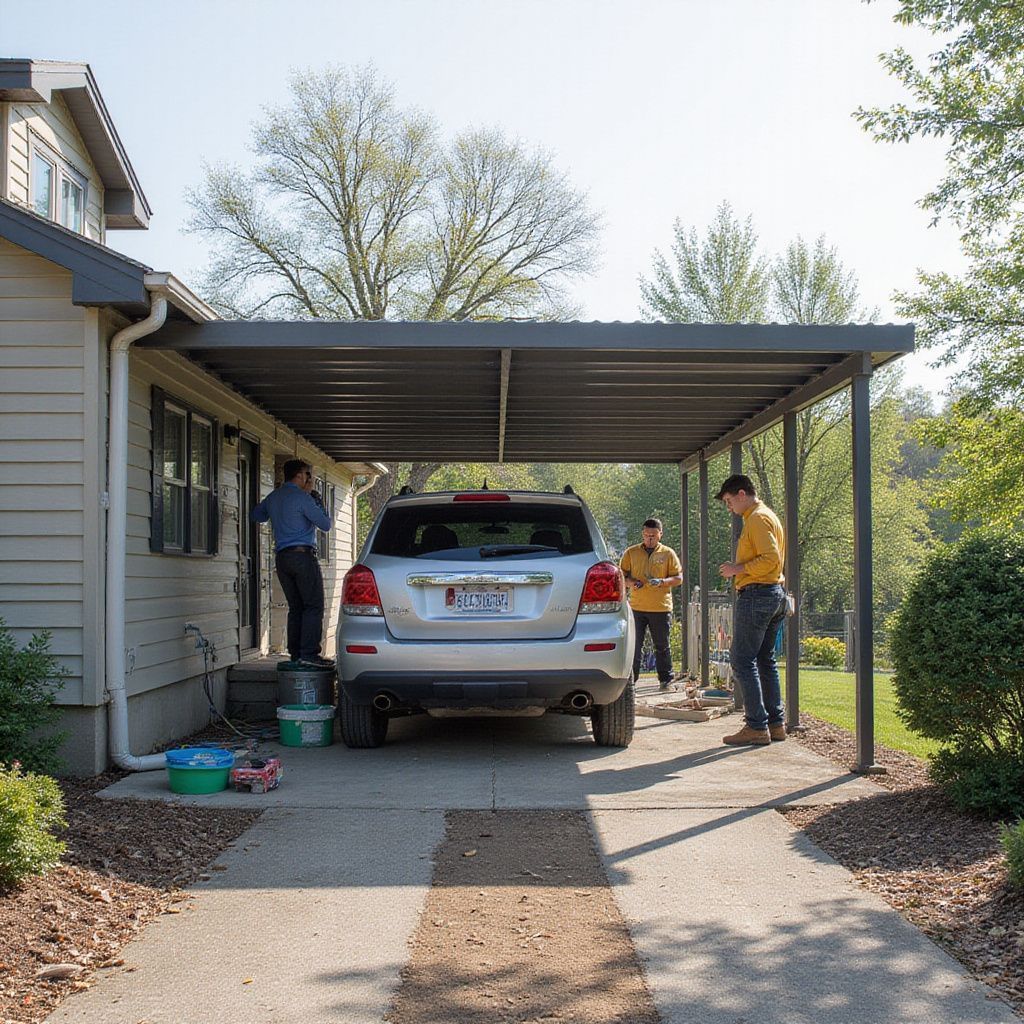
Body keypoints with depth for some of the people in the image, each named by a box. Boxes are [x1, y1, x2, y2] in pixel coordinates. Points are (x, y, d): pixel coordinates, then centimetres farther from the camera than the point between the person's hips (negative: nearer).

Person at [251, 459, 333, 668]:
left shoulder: (272, 497, 14)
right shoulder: (302, 497, -9)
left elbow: (256, 515, 33)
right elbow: (325, 525, -7)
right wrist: (317, 501, 4)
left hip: (281, 557, 8)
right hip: (303, 555, -8)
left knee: (295, 607, 10)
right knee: (314, 606, -8)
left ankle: (296, 654, 7)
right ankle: (309, 655, -17)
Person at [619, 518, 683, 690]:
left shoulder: (668, 554, 5)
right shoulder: (631, 552, 9)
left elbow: (678, 578, 4)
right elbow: (621, 575, 11)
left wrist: (662, 582, -14)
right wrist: (630, 582, -11)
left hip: (661, 608, -1)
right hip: (636, 607, 1)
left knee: (662, 646, 5)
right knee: (634, 645, 0)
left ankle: (666, 679, 14)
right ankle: (631, 679, 6)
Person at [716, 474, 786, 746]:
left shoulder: (758, 519, -11)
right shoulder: (769, 517, 21)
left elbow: (771, 559, -22)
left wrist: (738, 569, -14)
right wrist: (739, 569, 17)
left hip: (756, 594, -10)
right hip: (775, 593, 10)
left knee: (742, 660, -8)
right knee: (765, 660, 13)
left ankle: (756, 727, -11)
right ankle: (776, 723, 14)